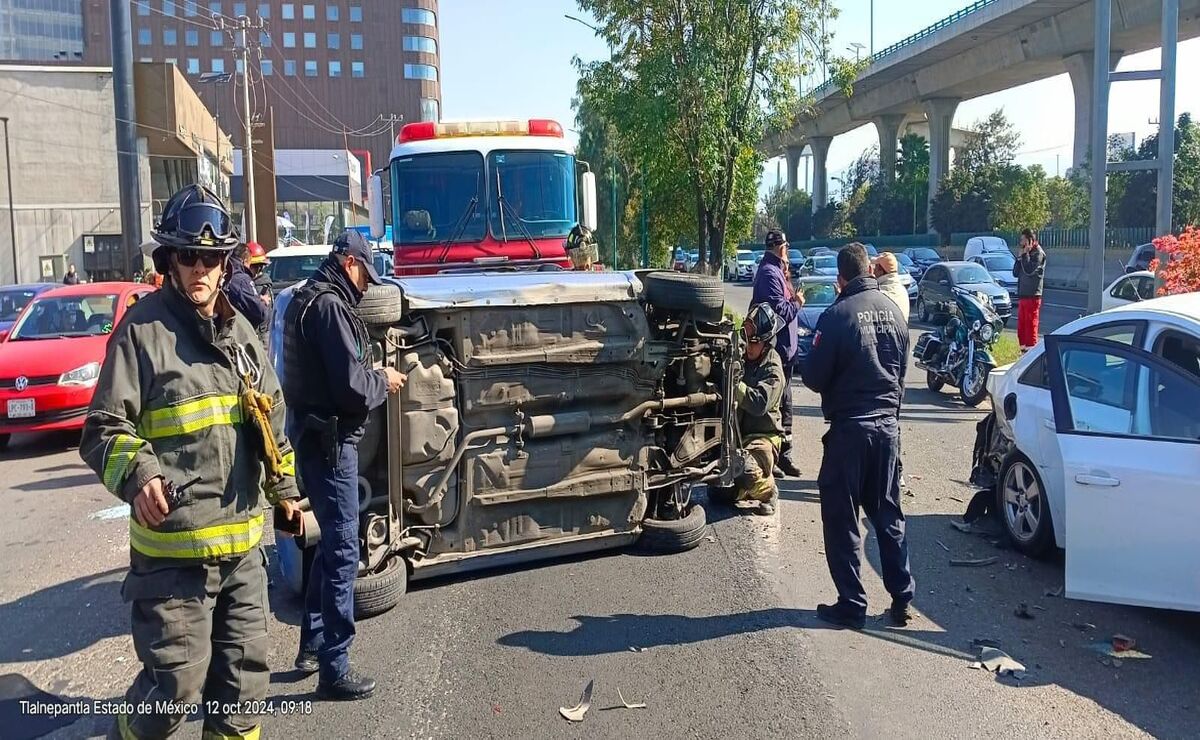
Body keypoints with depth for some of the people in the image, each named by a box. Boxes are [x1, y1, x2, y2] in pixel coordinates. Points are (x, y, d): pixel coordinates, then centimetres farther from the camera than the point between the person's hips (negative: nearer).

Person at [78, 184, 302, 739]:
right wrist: (137, 475, -28)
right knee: (177, 684, 1)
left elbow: (272, 417, 21)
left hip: (243, 542, 6)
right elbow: (103, 429, -10)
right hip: (173, 549, -6)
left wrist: (283, 488, 24)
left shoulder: (240, 330, 11)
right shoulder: (143, 329, -9)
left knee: (245, 674, 15)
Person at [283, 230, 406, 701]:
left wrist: (372, 377, 5)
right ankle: (333, 670, 5)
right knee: (343, 550, -3)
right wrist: (383, 381, -5)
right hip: (331, 442, -10)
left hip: (316, 436, 10)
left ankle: (312, 645, 32)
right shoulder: (329, 306, -18)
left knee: (331, 543, 21)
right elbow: (353, 389, -23)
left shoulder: (307, 300, 14)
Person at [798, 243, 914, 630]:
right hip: (888, 425, 6)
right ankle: (902, 599, 21)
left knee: (841, 519, 5)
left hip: (850, 428, -6)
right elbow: (902, 367, 12)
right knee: (888, 515, 16)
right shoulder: (892, 309, 2)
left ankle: (851, 606, 10)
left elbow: (813, 376, -12)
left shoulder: (837, 315, -16)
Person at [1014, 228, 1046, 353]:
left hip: (1032, 296, -8)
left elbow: (1029, 270, -20)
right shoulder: (1025, 254, 18)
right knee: (1021, 326, 11)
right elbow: (1015, 273, 14)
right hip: (1022, 295, 8)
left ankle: (1031, 350, -5)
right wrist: (1020, 257, 4)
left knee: (1030, 325, -7)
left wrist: (1025, 255, -12)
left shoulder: (1038, 254, -7)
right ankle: (1024, 349, 18)